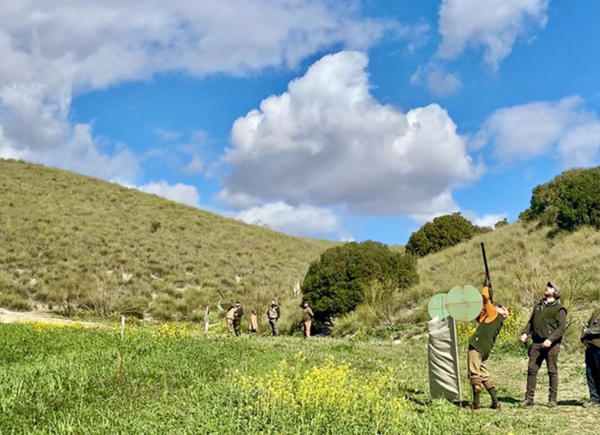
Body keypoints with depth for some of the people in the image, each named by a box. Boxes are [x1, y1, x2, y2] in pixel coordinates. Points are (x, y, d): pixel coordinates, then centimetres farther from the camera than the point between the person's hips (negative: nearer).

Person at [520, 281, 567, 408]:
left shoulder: (559, 309, 0)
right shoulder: (538, 306, 19)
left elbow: (562, 327, -8)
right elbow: (531, 322, 23)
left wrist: (551, 339, -20)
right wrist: (525, 333, 5)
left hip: (551, 344, -5)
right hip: (536, 343, 5)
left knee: (552, 371, 2)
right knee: (532, 369, 1)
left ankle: (552, 399, 11)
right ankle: (529, 398, 6)